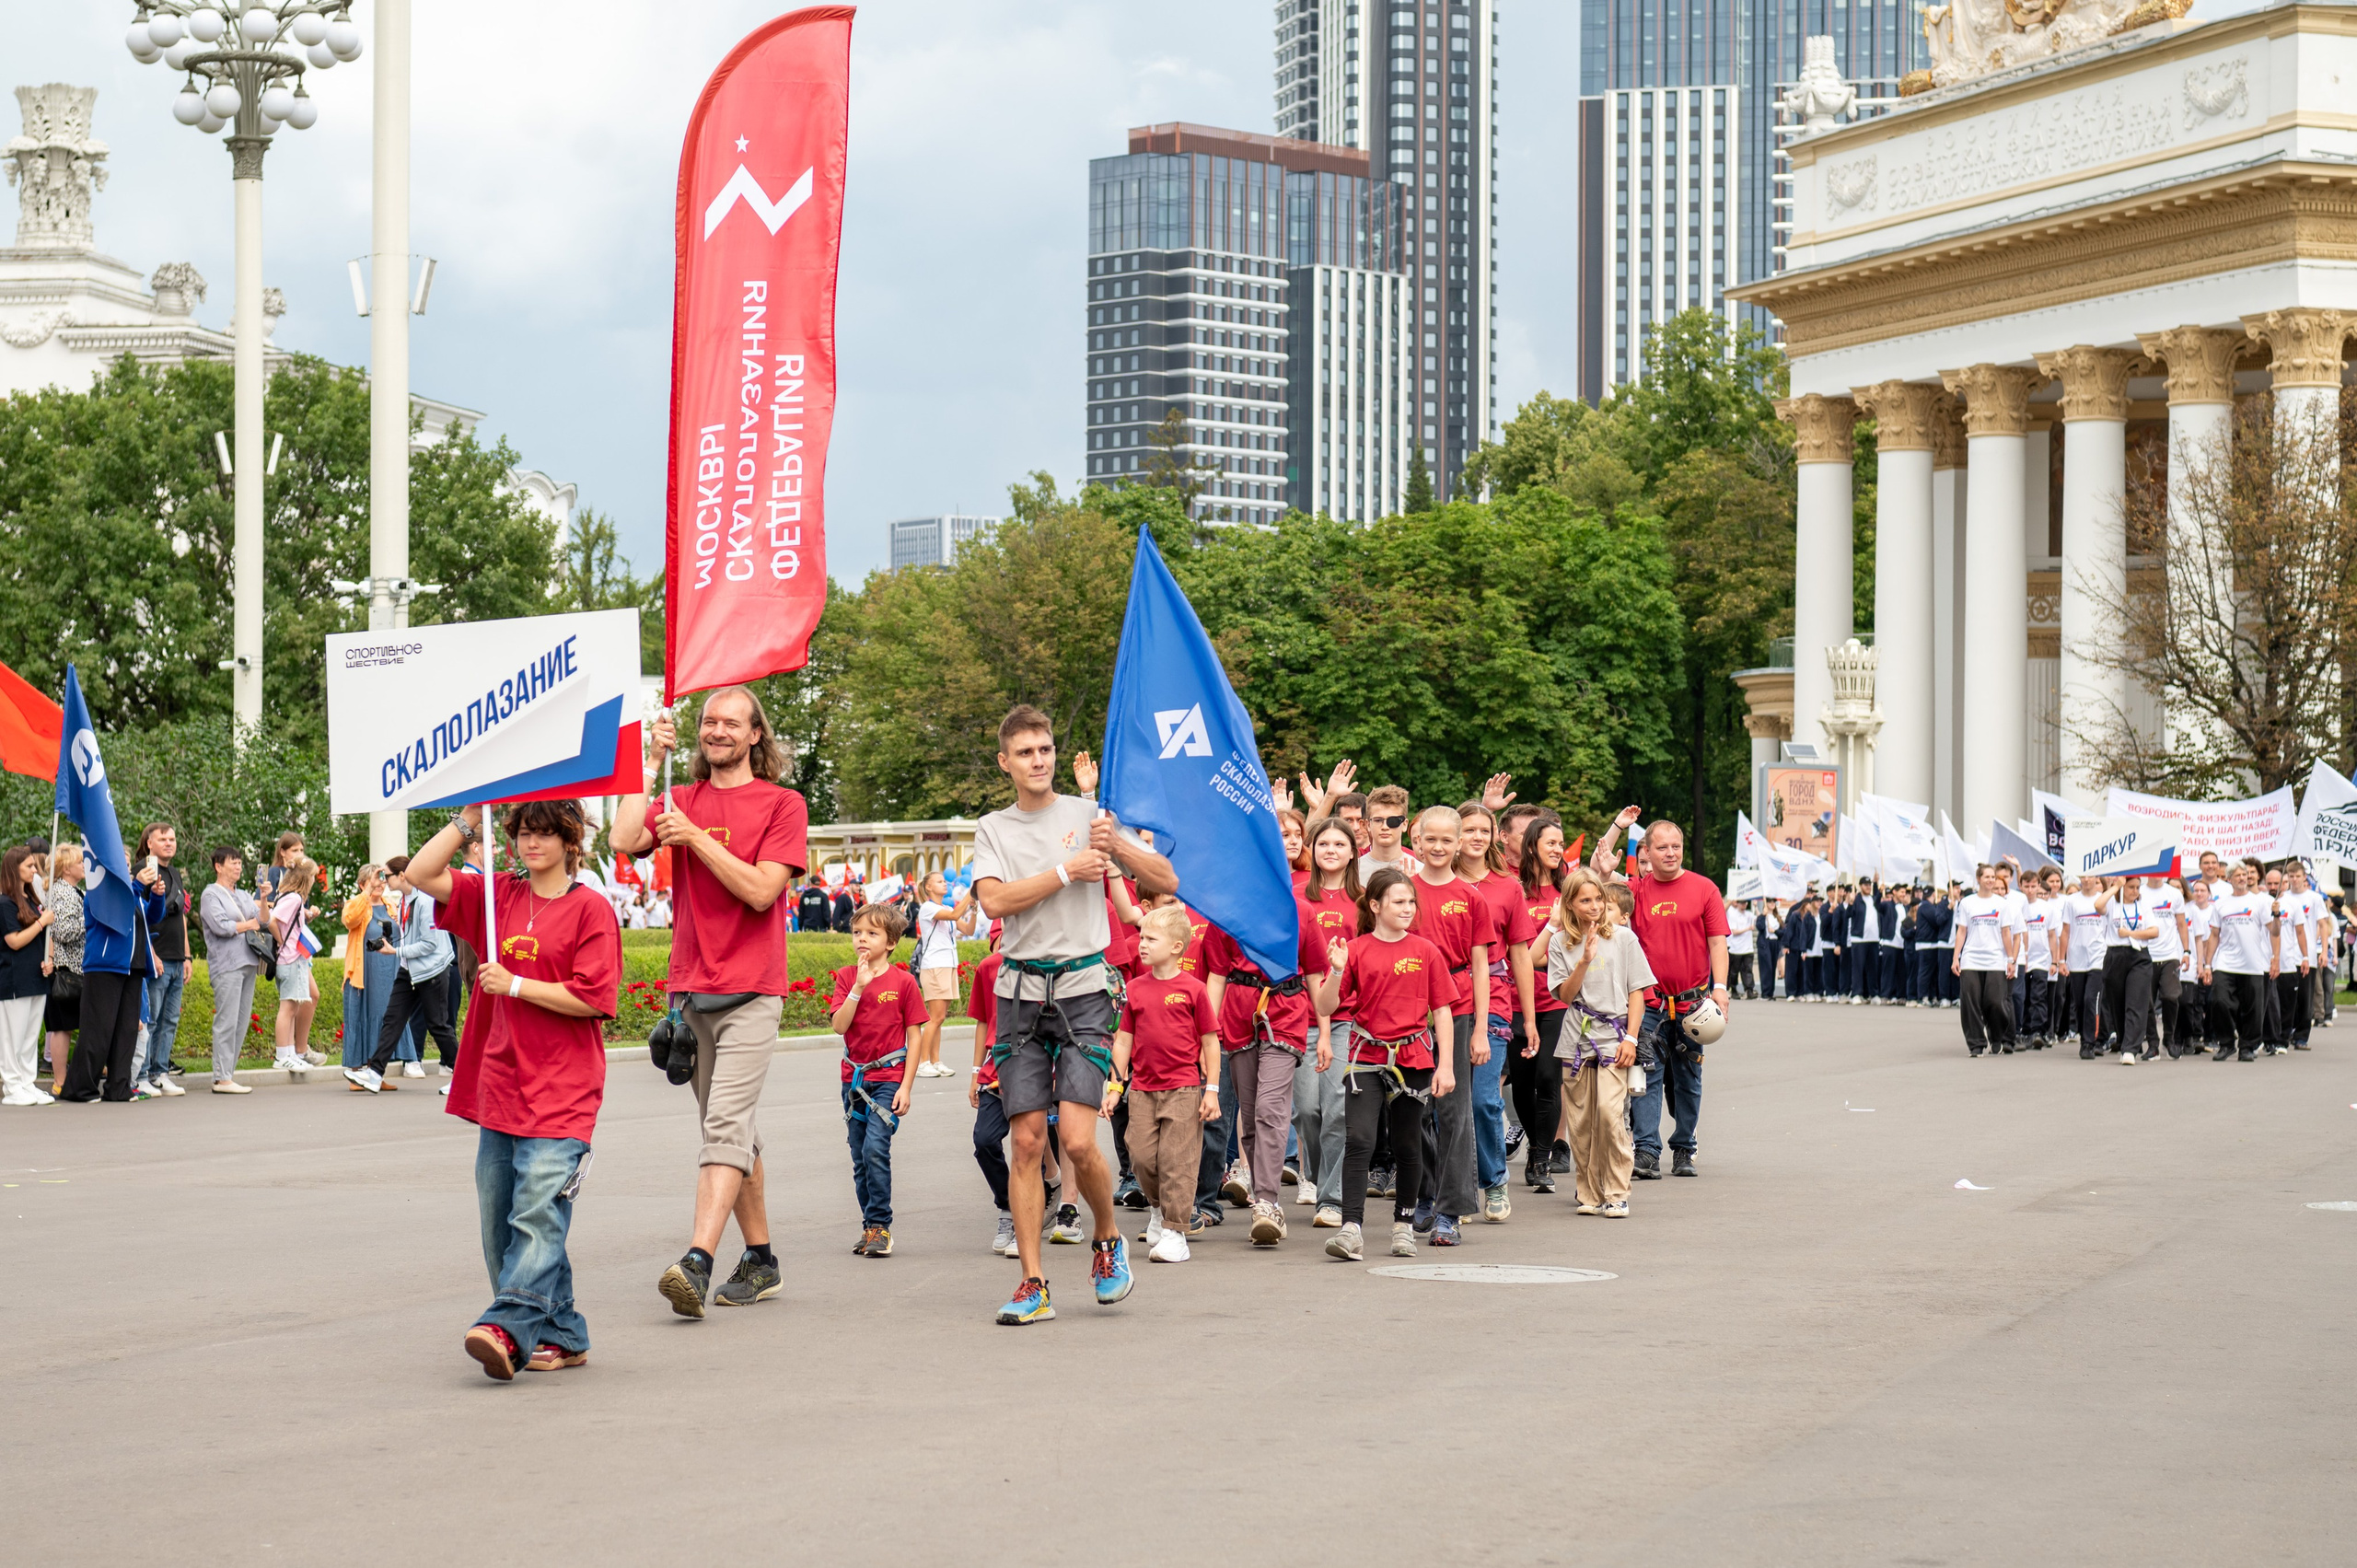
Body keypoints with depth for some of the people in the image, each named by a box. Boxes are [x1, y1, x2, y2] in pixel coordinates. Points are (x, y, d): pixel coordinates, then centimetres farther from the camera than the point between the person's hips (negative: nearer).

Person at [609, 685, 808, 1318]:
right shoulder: (682, 800, 13)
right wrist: (653, 760, -1)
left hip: (750, 992, -6)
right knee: (736, 1130, 12)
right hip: (692, 989, 6)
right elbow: (626, 840, -4)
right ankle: (760, 1261, 20)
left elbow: (760, 890, -11)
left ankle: (697, 1262, -29)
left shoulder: (782, 805, -1)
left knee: (726, 1124, -17)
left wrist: (696, 837, -13)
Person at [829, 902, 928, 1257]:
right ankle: (870, 1228, 16)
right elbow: (839, 1025, -8)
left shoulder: (903, 981, -4)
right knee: (860, 1158, 7)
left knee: (875, 1147, -18)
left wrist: (905, 1086, -7)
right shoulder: (847, 977, 4)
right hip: (854, 1078, 4)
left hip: (888, 1077, -4)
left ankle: (880, 1226, -12)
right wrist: (859, 986, -17)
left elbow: (913, 1038, -2)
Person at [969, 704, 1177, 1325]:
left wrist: (1118, 846, -11)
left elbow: (1167, 883, 5)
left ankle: (1108, 1237, 15)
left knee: (1077, 1142, -12)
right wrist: (1066, 871, -12)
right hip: (1021, 991, 2)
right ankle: (1033, 1283, 3)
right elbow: (994, 900, -9)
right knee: (1028, 1142, -2)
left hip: (1083, 990, -2)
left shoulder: (1089, 815, 6)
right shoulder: (993, 828, 9)